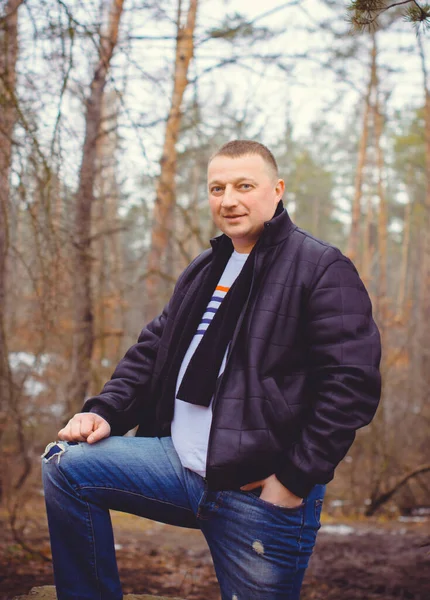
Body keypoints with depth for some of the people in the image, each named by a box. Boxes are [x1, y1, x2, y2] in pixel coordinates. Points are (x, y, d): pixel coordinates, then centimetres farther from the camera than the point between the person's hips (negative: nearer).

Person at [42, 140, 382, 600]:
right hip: (180, 460, 7)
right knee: (64, 464, -2)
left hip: (261, 493, -6)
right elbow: (153, 349, 21)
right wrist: (106, 410, 4)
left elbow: (351, 381, -17)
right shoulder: (204, 270, 16)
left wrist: (297, 478, -18)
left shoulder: (322, 269, -9)